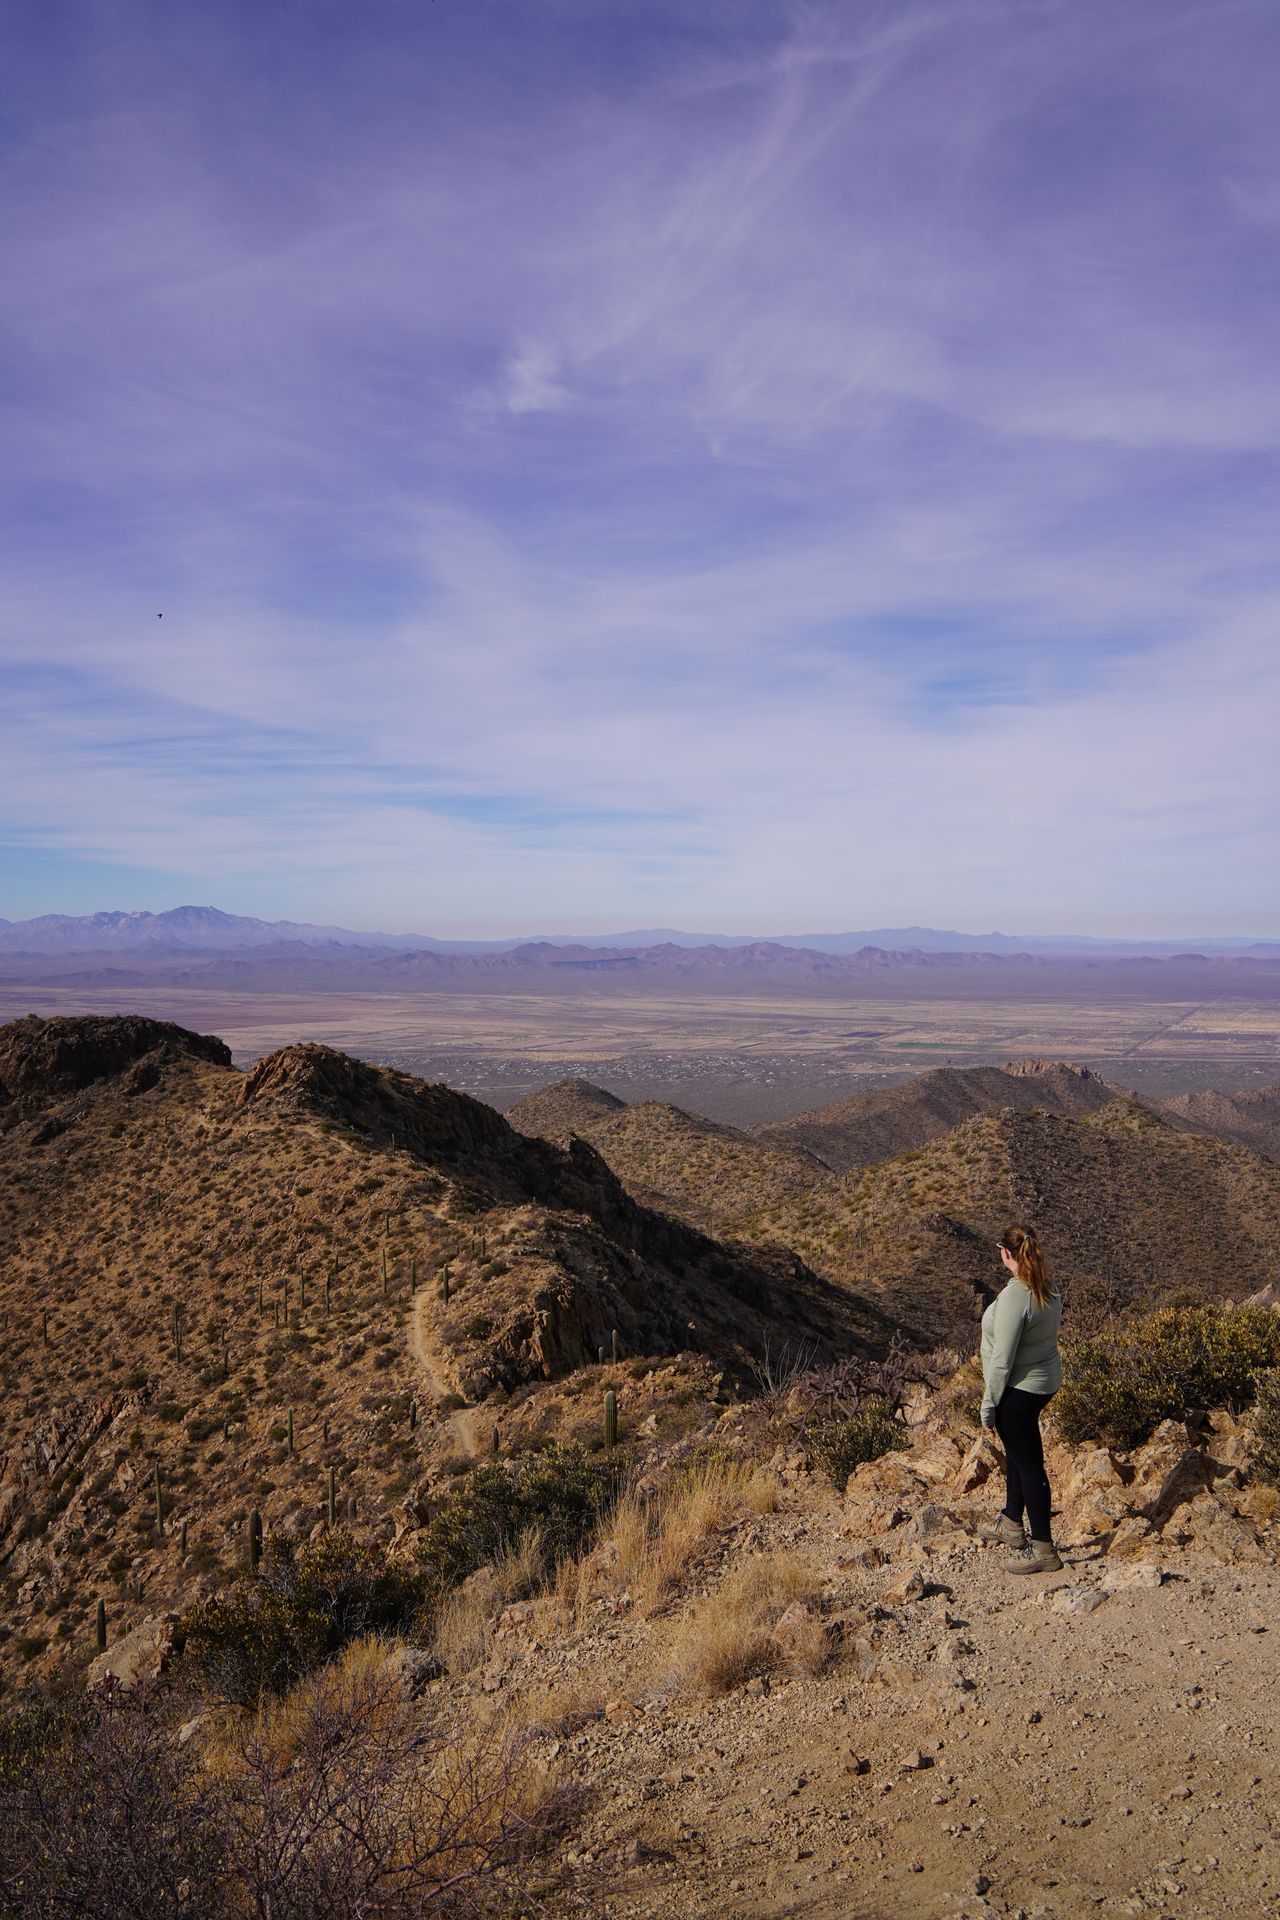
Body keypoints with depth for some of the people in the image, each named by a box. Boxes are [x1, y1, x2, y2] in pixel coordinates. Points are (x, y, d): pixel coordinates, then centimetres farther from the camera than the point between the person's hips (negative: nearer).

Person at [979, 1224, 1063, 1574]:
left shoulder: (1014, 1296, -28)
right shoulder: (1049, 1289, -1)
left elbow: (1002, 1359, -24)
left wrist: (989, 1406, -13)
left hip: (1019, 1388, -9)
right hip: (1046, 1380, 9)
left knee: (1028, 1462, 3)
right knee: (1017, 1451, 25)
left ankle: (1043, 1549, 15)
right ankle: (1012, 1523, 42)